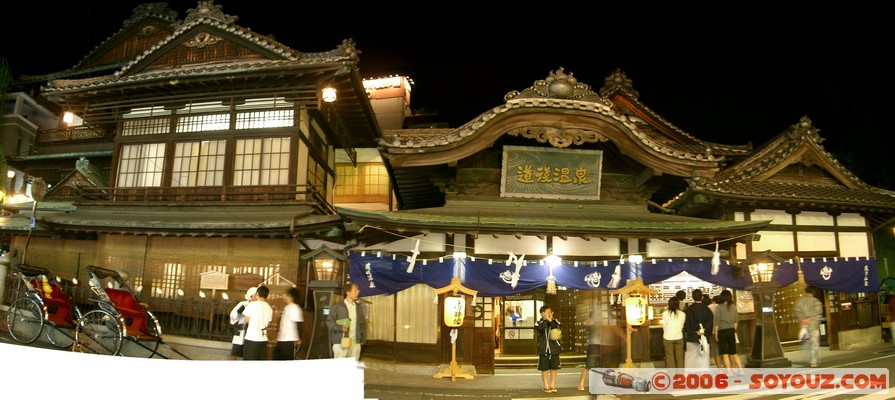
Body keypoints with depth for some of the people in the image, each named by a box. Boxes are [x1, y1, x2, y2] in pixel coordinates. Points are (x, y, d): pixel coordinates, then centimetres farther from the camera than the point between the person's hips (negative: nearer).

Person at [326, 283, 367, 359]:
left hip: (355, 343, 5)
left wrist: (363, 339, 11)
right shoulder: (337, 306, 0)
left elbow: (363, 324, 20)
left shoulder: (358, 307, 16)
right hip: (340, 342, -4)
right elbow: (329, 321, -3)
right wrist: (340, 327, -19)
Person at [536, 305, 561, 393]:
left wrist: (550, 320, -23)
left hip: (554, 348, 2)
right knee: (544, 368, 4)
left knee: (553, 368, 8)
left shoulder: (554, 321, 3)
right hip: (544, 349, -2)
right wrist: (546, 319, -21)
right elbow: (541, 328, -24)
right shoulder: (539, 323, -2)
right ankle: (546, 386, 15)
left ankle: (552, 386, 20)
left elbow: (556, 328, -17)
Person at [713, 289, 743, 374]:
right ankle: (740, 369, 15)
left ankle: (729, 371, 4)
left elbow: (717, 321, -9)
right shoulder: (733, 307, 2)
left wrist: (716, 333, -1)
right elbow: (736, 321, 8)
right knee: (734, 352, 16)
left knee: (725, 353, 3)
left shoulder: (719, 307, -10)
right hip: (731, 330, 4)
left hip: (722, 331, -4)